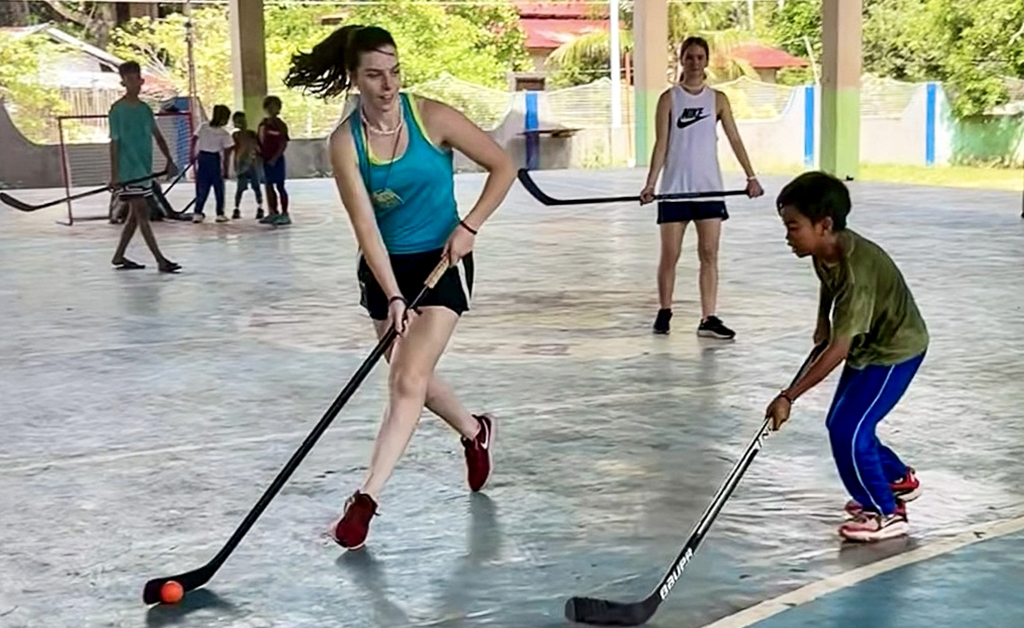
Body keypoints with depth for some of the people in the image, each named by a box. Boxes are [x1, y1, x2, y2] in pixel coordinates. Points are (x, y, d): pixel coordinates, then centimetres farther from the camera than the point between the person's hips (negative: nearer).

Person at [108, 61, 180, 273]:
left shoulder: (145, 109, 12)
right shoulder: (117, 110, -8)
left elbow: (157, 136, 14)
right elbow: (114, 143, -9)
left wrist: (169, 160, 3)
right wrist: (114, 175, -13)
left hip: (144, 170, 7)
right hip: (128, 171, -7)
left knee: (135, 215, 12)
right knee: (142, 214, -8)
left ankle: (119, 256, 23)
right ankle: (160, 260, -11)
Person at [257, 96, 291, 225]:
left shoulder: (280, 125, -10)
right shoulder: (263, 124, 9)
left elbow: (283, 144, -13)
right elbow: (259, 141, 15)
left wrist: (274, 159, -18)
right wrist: (259, 152, 0)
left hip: (276, 160, -7)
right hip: (266, 159, 7)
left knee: (280, 186, -4)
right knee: (269, 186, 10)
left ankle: (284, 214, 1)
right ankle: (272, 213, 18)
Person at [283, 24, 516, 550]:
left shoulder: (432, 117, -14)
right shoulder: (345, 141, -11)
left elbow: (502, 167, -5)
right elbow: (365, 227, -16)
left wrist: (469, 225, -15)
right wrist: (392, 297, -24)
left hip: (442, 261, -3)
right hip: (384, 267, 3)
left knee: (408, 382, -14)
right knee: (409, 377, 15)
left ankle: (367, 496, -11)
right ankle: (474, 432, 43)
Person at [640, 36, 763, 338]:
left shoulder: (717, 99, 5)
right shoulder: (669, 98, 0)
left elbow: (734, 139, 4)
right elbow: (661, 144, -3)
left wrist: (751, 176, -3)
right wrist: (650, 183, -11)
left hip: (708, 188, 2)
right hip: (675, 188, -2)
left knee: (709, 254, -1)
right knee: (670, 254, 4)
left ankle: (708, 319, 1)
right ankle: (664, 313, 20)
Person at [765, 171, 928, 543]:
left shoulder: (856, 271, -36)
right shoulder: (825, 249, -10)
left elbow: (839, 349, -37)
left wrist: (789, 397, -36)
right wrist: (823, 320, 14)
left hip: (896, 350, -9)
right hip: (868, 346, 9)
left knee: (848, 431, -13)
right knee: (840, 425, 15)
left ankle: (887, 514, 2)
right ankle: (899, 479, 36)